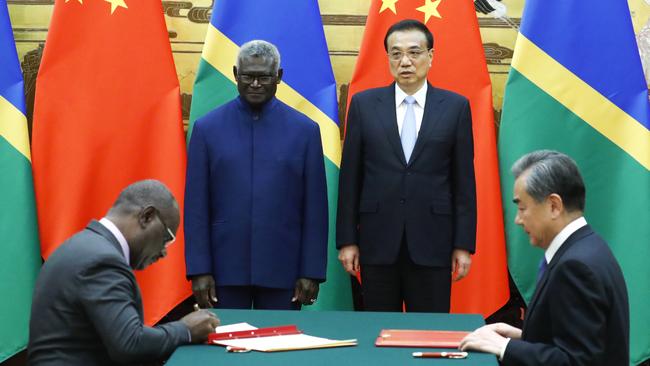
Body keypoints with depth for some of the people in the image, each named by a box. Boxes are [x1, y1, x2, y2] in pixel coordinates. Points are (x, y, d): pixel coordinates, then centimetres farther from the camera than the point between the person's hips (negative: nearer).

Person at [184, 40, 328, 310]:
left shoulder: (304, 130, 2)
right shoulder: (207, 128, 2)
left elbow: (315, 208, 1)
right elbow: (196, 206, 1)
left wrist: (312, 272, -2)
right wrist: (199, 270, -4)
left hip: (282, 271, 0)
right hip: (225, 268, 0)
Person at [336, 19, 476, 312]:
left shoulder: (455, 106, 3)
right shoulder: (364, 104, 4)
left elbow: (463, 180, 3)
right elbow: (350, 177, 5)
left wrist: (464, 244, -1)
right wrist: (346, 240, 1)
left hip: (432, 243, -1)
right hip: (377, 241, 1)